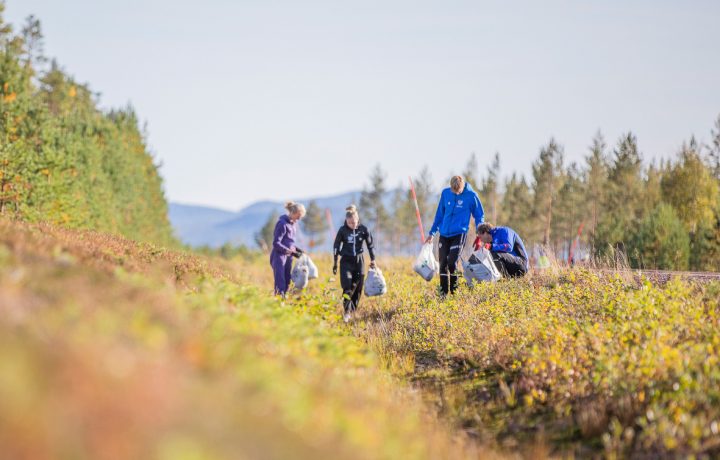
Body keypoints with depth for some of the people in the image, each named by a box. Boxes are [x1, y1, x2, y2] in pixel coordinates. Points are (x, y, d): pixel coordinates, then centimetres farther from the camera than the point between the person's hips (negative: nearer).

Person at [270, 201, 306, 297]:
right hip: (279, 256, -8)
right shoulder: (282, 224, -15)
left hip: (288, 257, 8)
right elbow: (276, 243, -17)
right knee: (280, 284, -12)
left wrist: (296, 249, 3)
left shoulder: (294, 224, 11)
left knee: (287, 283, 7)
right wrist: (291, 252, -21)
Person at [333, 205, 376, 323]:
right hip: (346, 261, -2)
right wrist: (335, 263, 3)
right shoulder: (342, 230, -8)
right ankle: (346, 311, -10)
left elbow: (370, 244, 7)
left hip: (359, 261, 2)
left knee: (358, 287, 5)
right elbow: (336, 246, 2)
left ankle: (353, 310, 19)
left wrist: (373, 259, 9)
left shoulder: (363, 229, -6)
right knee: (348, 287, -13)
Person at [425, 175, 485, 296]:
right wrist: (432, 232, 16)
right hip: (444, 234, 4)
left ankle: (454, 291, 5)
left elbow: (479, 215, 3)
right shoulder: (445, 193, 3)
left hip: (459, 234, -4)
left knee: (452, 263, -14)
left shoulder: (471, 195, -7)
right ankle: (443, 293, 11)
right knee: (443, 264, 2)